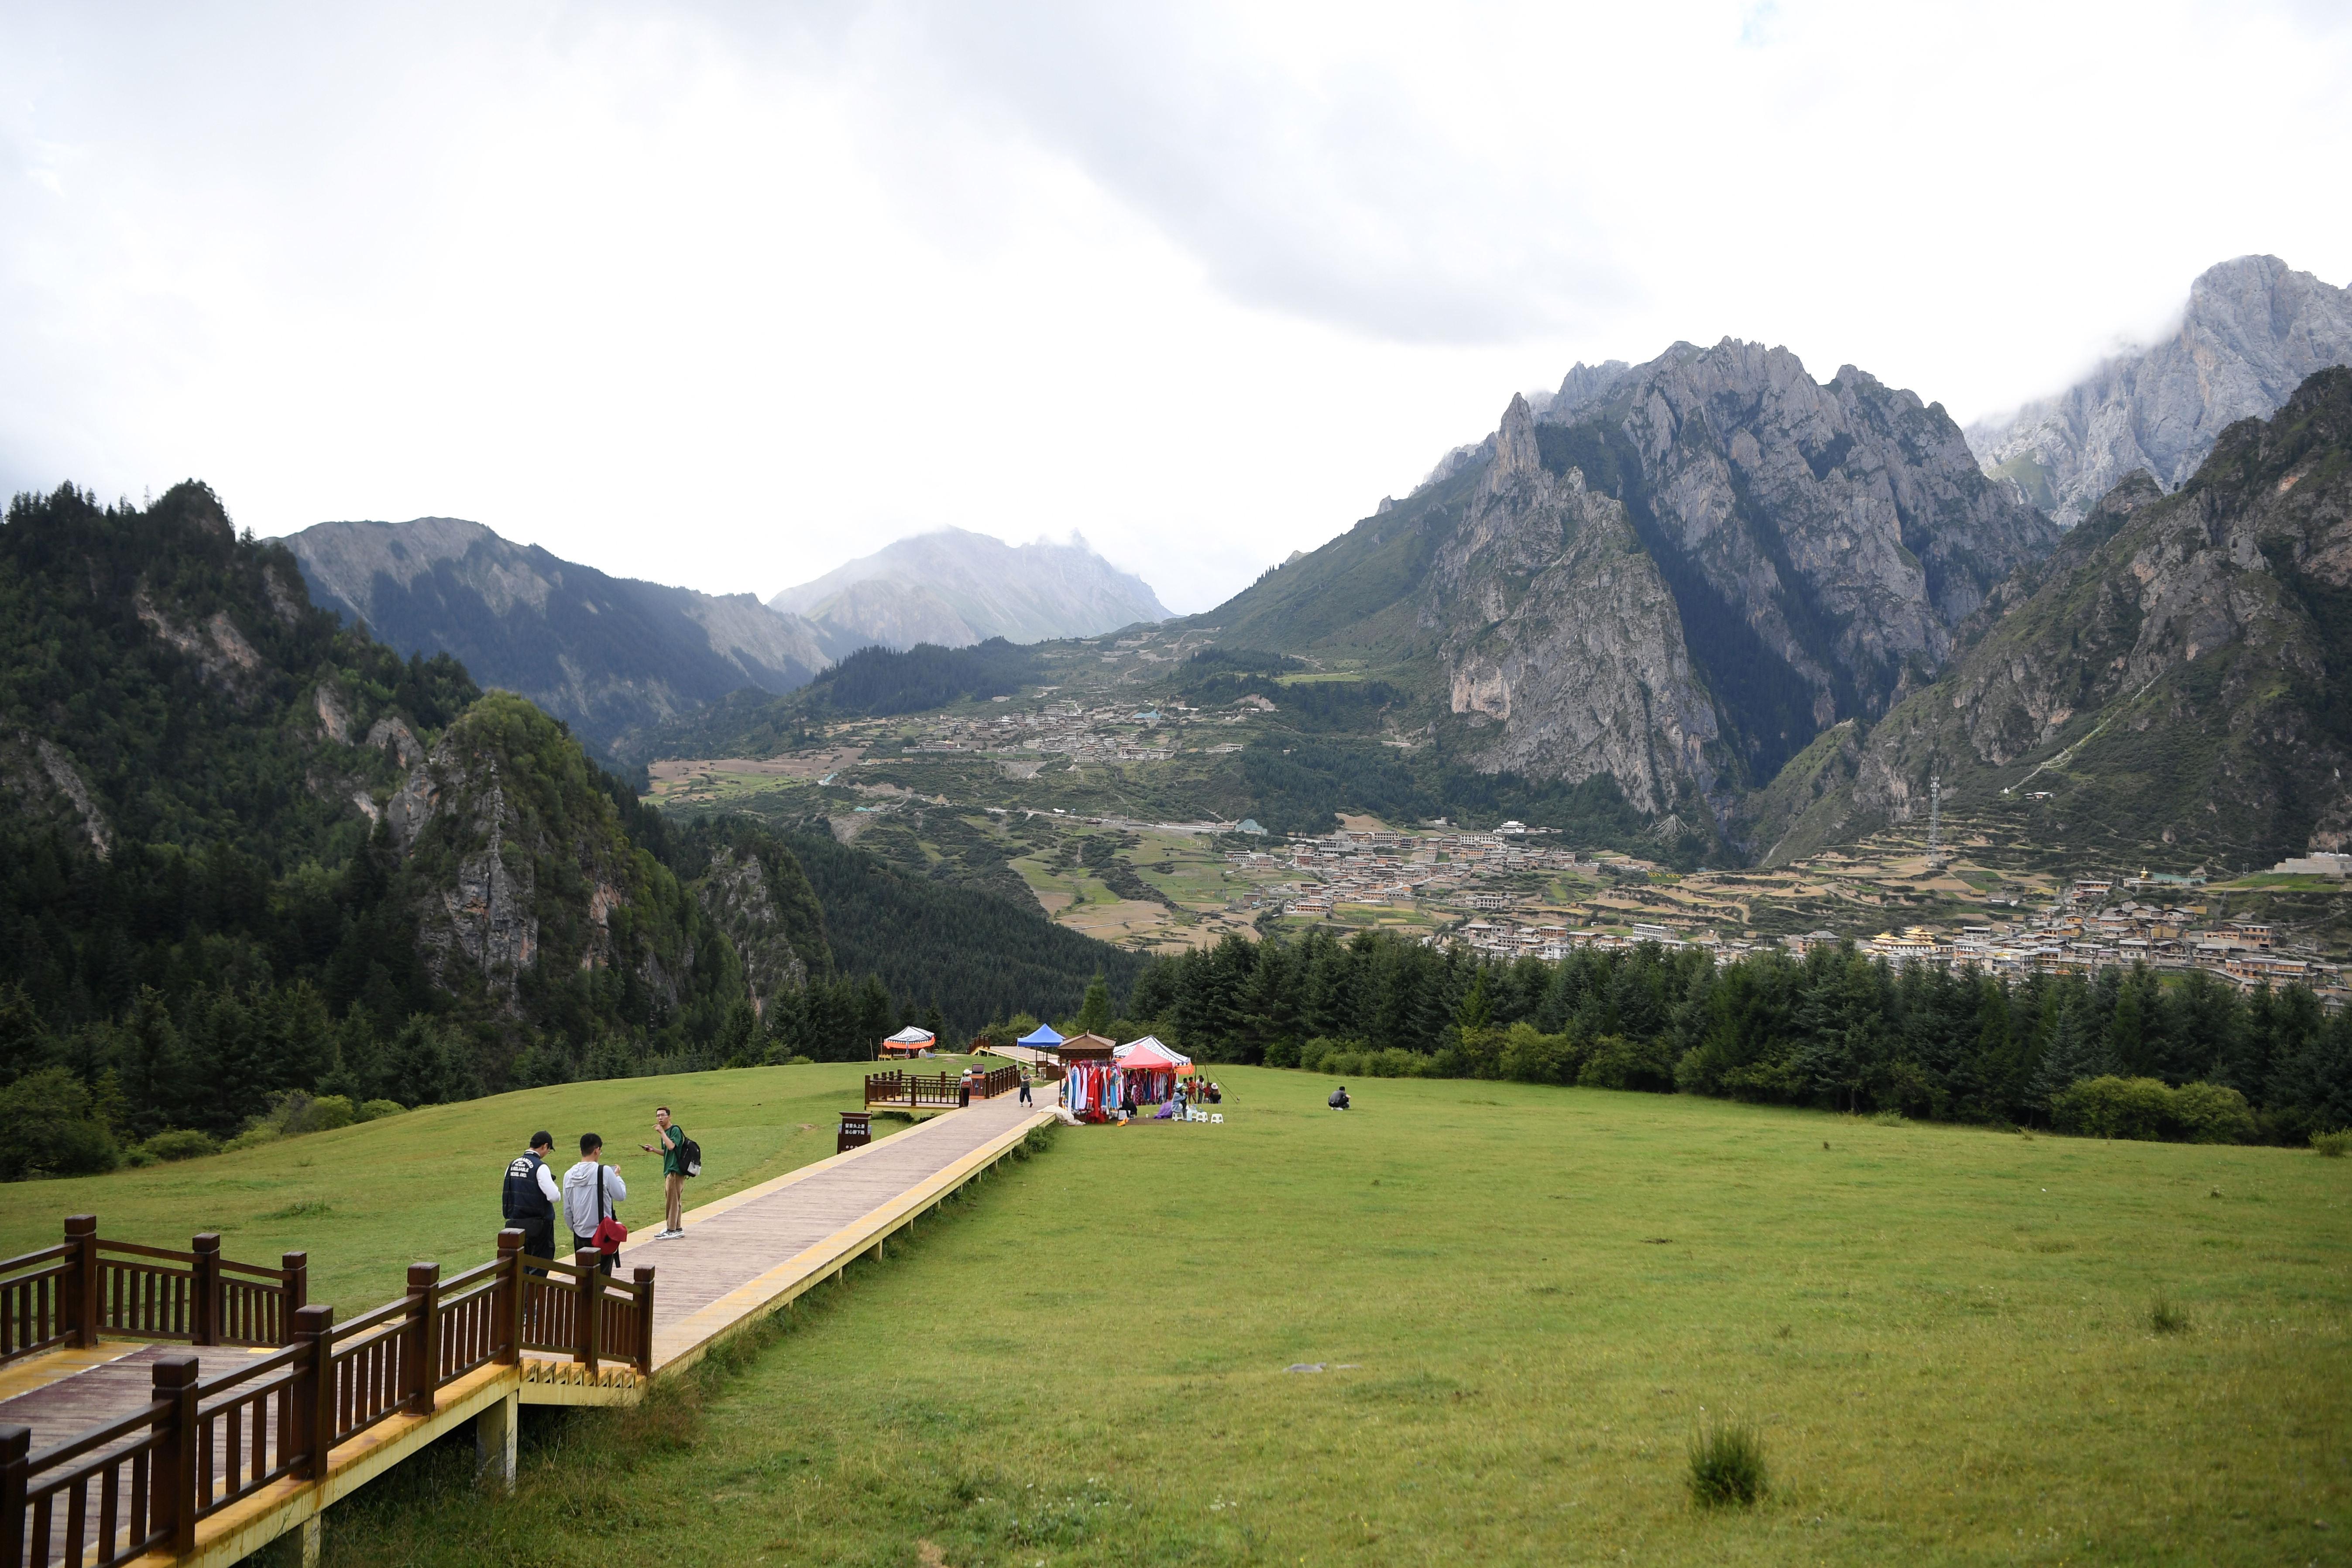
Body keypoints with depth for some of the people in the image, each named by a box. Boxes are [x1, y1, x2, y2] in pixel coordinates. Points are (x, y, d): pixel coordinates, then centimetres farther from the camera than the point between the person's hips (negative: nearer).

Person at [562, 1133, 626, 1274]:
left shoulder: (569, 1175, 2)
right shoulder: (604, 1172, -15)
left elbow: (567, 1209, 9)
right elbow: (621, 1195, -6)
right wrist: (617, 1176, 11)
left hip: (580, 1235, 5)